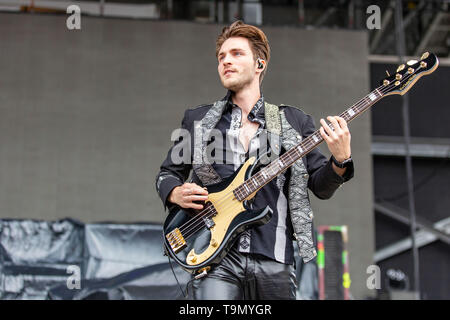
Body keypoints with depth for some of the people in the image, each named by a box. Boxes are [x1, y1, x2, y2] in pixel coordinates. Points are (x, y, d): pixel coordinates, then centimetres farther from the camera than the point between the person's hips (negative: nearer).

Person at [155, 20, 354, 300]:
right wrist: (176, 193, -3)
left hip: (274, 261, 1)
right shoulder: (197, 119, 13)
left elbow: (321, 187, 8)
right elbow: (167, 174, 19)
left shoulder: (294, 122, 11)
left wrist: (340, 160, -12)